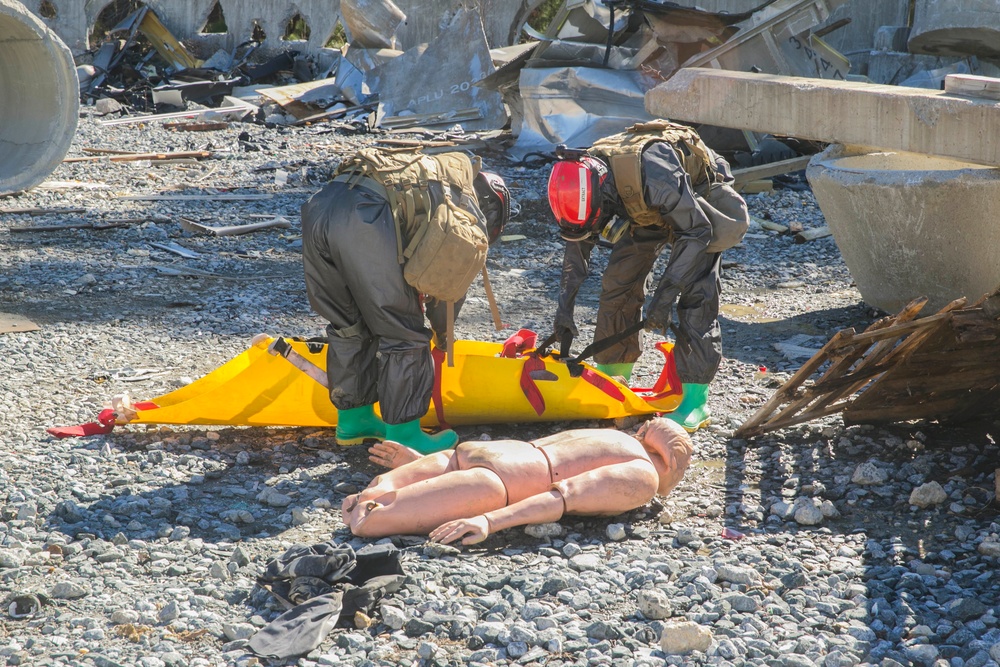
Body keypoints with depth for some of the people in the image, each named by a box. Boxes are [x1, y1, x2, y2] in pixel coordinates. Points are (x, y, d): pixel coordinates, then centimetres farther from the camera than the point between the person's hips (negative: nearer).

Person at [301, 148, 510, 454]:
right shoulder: (473, 224, 20)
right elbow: (449, 291, 29)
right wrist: (441, 332, 49)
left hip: (319, 205, 7)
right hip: (366, 221, -7)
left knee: (348, 324, 24)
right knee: (402, 333, 9)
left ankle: (353, 418, 36)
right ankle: (402, 436, 16)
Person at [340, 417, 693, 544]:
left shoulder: (611, 437, 34)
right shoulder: (645, 476, 9)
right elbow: (566, 496, -8)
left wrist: (420, 462, 29)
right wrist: (490, 522, -20)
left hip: (470, 452, 8)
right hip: (492, 480, -8)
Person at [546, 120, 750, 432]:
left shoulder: (653, 173, -43)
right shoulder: (582, 180, -22)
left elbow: (697, 232, -34)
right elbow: (578, 245, -5)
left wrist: (664, 296, -34)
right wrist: (565, 305, -9)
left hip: (700, 195, -6)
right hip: (647, 208, 6)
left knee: (695, 293, -17)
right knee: (618, 282, -1)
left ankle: (695, 398, -16)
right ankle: (613, 373, 15)